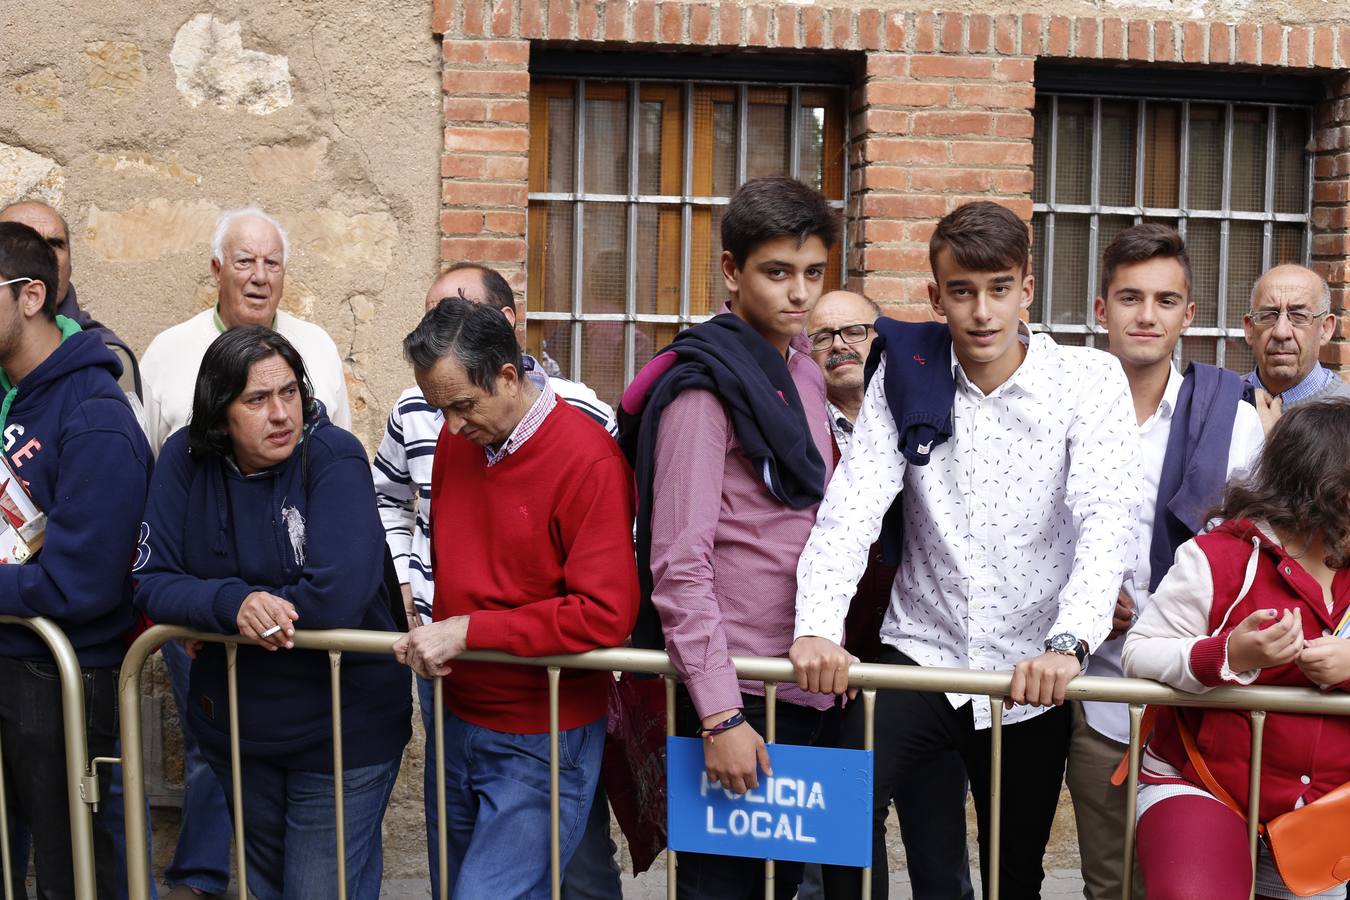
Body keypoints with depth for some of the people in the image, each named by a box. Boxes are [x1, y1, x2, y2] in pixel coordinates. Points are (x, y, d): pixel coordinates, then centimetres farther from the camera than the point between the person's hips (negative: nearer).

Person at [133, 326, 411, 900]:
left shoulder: (333, 458, -19)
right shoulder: (187, 459, -6)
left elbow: (337, 595, -30)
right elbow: (151, 582, -8)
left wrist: (217, 616, -18)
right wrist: (232, 603, -28)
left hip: (340, 725, -5)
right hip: (232, 723, 5)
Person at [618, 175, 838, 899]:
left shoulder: (803, 373, 12)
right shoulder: (705, 388, -14)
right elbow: (679, 565, -19)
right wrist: (719, 714, -22)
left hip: (804, 685, 8)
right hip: (734, 695, -8)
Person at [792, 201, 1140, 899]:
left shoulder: (1089, 382, -6)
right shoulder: (905, 374, -1)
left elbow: (1108, 520, -18)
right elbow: (852, 505, -10)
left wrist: (1067, 642, -35)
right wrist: (817, 626, -26)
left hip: (1031, 675, 0)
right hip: (922, 651, 1)